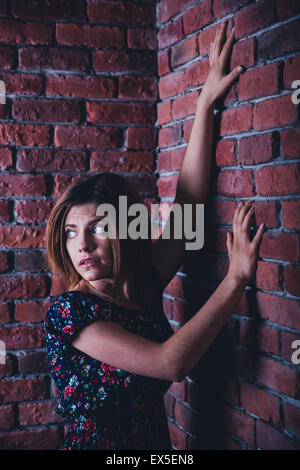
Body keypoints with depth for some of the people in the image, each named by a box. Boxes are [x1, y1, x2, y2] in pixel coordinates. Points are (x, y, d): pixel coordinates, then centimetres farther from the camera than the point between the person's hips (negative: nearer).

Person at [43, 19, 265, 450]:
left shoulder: (144, 285, -1)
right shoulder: (67, 311, -16)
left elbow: (188, 202, 0)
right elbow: (171, 363, -25)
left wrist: (207, 101, 3)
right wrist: (236, 278, -21)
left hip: (155, 442, 5)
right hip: (96, 442, -4)